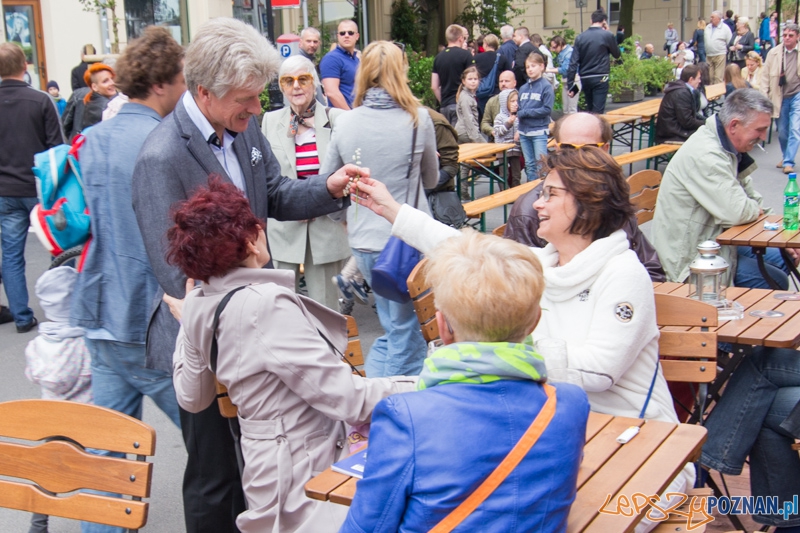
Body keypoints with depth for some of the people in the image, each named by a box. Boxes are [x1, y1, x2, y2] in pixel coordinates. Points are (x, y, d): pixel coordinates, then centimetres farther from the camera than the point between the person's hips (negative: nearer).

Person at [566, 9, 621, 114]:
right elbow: (617, 54, 10)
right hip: (600, 79, -4)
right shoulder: (607, 35, -6)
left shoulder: (580, 37, 4)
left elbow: (573, 63, 0)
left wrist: (570, 85, 2)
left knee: (589, 110, 18)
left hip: (584, 79, 4)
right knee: (598, 112, -6)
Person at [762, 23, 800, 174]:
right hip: (780, 97, 3)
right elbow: (765, 75, 4)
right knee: (782, 132, 12)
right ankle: (786, 157, 33)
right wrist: (764, 96, -1)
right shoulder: (774, 53, 1)